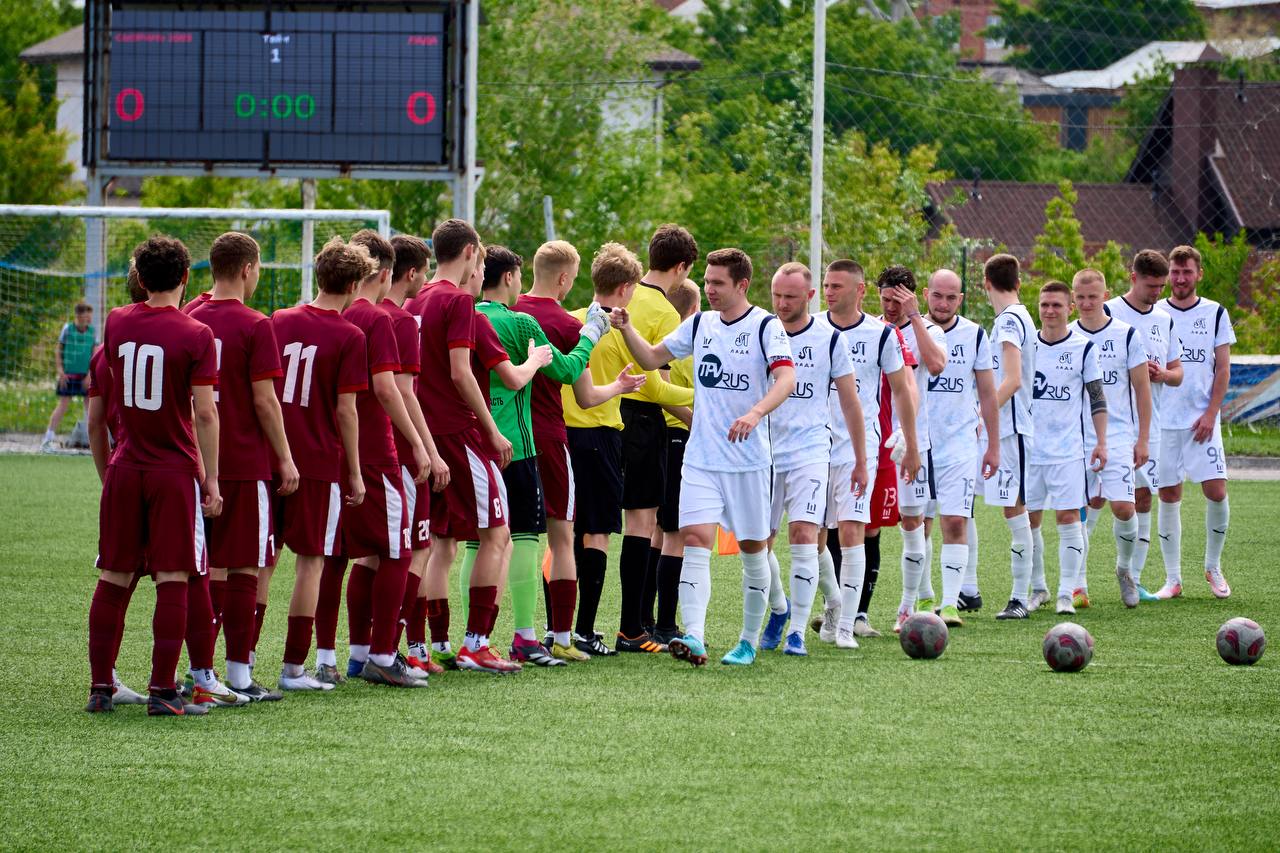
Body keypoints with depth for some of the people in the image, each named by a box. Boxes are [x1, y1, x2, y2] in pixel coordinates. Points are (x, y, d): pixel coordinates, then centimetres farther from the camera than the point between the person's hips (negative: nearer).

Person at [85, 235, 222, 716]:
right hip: (176, 471, -4)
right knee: (173, 581, -1)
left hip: (125, 468, 4)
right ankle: (162, 691, -4)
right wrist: (211, 480, -5)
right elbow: (205, 414, -11)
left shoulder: (116, 324, 4)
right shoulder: (196, 335, -10)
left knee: (114, 580, 9)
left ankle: (100, 688, 11)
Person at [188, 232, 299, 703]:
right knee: (244, 570, -1)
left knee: (201, 570, 9)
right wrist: (285, 458, -2)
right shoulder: (254, 326, -9)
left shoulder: (190, 321, 7)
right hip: (245, 464, -5)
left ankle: (201, 672, 9)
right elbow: (264, 400, -10)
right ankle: (238, 675, -1)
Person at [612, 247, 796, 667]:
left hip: (749, 459, -3)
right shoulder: (700, 324, 9)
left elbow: (786, 379, -21)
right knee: (695, 539, -13)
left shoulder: (765, 326, -8)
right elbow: (652, 358, 19)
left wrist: (755, 413, -38)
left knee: (753, 548, 7)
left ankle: (748, 642, 20)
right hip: (701, 457, 3)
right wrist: (626, 329, 1)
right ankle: (693, 637, -22)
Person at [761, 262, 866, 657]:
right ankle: (779, 606, 32)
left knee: (803, 535, -15)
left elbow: (850, 403, 6)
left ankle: (797, 631, -10)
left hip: (811, 452, -3)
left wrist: (861, 461, 6)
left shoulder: (829, 338, -1)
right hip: (764, 451, 3)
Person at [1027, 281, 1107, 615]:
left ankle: (1066, 593, -5)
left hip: (1069, 449, -3)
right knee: (1029, 519, 5)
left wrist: (1101, 443, -3)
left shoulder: (1083, 347, 0)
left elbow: (1097, 399, 3)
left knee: (1069, 518, -8)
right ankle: (1037, 588, 19)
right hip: (1029, 447, 3)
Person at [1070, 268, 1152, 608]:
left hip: (1119, 436, -2)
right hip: (1076, 438, 2)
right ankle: (1078, 586, 6)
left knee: (1123, 506, -11)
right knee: (1081, 510, -2)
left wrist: (1143, 439, 0)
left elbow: (1142, 388, 4)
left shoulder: (1126, 334, 1)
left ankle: (1125, 568, 14)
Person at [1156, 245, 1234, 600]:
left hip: (1202, 420, -1)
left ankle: (1213, 567, 11)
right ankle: (1173, 577, 7)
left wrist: (1210, 413, -7)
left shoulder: (1215, 314, 5)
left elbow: (1223, 369, 3)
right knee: (1168, 495, 1)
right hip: (1163, 420, 1)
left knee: (1216, 491, -9)